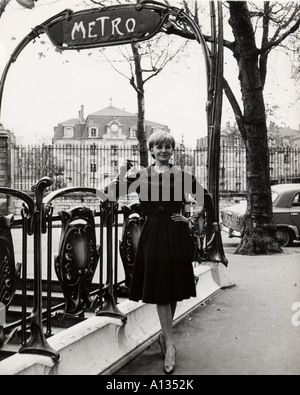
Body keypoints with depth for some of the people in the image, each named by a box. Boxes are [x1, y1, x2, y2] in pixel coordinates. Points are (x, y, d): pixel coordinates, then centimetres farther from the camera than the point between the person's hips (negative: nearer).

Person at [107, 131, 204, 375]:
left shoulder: (182, 176, 4)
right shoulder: (141, 176, 4)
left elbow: (204, 199, 13)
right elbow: (113, 194, -3)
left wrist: (192, 220, 5)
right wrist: (123, 178, -19)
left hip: (176, 235, 1)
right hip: (153, 236, 0)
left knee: (173, 290, 8)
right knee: (160, 289, -2)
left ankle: (165, 334, 28)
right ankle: (170, 344, 4)